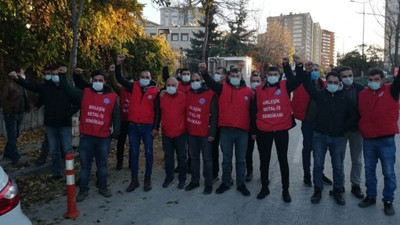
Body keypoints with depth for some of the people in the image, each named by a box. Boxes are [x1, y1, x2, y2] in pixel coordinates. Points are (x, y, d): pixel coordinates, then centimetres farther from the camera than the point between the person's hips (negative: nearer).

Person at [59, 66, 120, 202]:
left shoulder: (112, 97, 0)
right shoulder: (84, 94, 3)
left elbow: (116, 115, 1)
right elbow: (68, 89, 6)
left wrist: (116, 130, -7)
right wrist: (62, 76, -6)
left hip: (104, 137, 0)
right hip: (86, 136, 1)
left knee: (102, 164, 14)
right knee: (85, 164, 10)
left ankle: (102, 187, 31)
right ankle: (83, 189, 23)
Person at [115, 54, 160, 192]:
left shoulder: (155, 91, -2)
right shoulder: (134, 87, 5)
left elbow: (157, 110, -3)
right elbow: (120, 79, 6)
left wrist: (155, 127, -7)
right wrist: (118, 64, -8)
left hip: (148, 126, -2)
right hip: (133, 125, 3)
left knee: (148, 153, 7)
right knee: (133, 153, 9)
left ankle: (148, 179, 21)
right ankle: (134, 180, 21)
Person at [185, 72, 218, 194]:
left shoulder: (210, 94, -9)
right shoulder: (188, 94, 7)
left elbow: (214, 115, -10)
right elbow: (186, 111, 16)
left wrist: (212, 133, -14)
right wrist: (187, 127, 6)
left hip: (205, 133, -5)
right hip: (192, 132, 5)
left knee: (207, 158, 4)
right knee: (194, 157, 14)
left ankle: (208, 183, 15)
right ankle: (195, 181, 27)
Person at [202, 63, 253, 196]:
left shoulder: (248, 91, 6)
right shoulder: (223, 88, 4)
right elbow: (210, 82, -12)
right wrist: (204, 72, -33)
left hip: (242, 131, 1)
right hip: (226, 130, 0)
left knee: (241, 159, 11)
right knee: (226, 159, 12)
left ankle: (241, 184, 26)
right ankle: (225, 182, 27)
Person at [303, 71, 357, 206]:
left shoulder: (345, 99, 4)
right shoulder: (320, 95, 2)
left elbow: (354, 116, 8)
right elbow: (307, 84, -4)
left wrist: (344, 128, 2)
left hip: (338, 138, 1)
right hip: (319, 135, 0)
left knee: (338, 167, 7)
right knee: (318, 165, 5)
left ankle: (337, 191, 24)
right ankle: (318, 190, 19)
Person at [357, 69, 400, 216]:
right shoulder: (362, 94, 5)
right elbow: (359, 113, 14)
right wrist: (361, 128, 10)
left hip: (386, 140, -3)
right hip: (368, 140, 3)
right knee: (369, 170, 14)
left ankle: (388, 201, 21)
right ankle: (370, 196, 29)